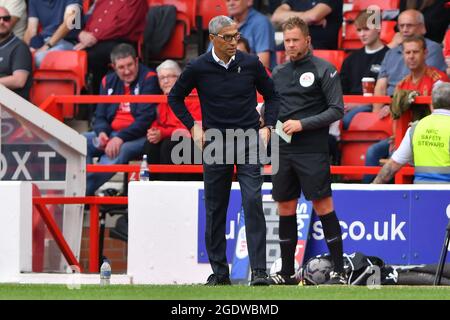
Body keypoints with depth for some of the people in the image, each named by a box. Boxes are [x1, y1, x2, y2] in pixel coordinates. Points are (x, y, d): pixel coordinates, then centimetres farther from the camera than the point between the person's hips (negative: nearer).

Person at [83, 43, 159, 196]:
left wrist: (121, 138, -25)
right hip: (111, 133, 7)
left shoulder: (149, 79, -5)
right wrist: (102, 132, -9)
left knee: (119, 150, -37)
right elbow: (100, 116, 16)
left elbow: (146, 118, -14)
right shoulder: (109, 81, 13)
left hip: (139, 137, -7)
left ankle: (85, 191, -38)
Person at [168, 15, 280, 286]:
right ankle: (219, 271, 14)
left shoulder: (251, 64, 0)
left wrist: (268, 126, 3)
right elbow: (175, 97, 13)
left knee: (253, 202, -12)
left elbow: (271, 95, 15)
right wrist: (193, 126, 5)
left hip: (248, 141, -1)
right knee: (215, 209, 5)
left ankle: (259, 270, -14)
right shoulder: (199, 68, -2)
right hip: (215, 141, 1)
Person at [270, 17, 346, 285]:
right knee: (286, 208, 8)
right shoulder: (279, 73, 15)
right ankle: (287, 272, 15)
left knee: (323, 205, -8)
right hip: (283, 151, 6)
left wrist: (302, 124, -14)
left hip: (312, 151, -6)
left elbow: (337, 110, -8)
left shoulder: (324, 70, -3)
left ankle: (339, 271, -6)